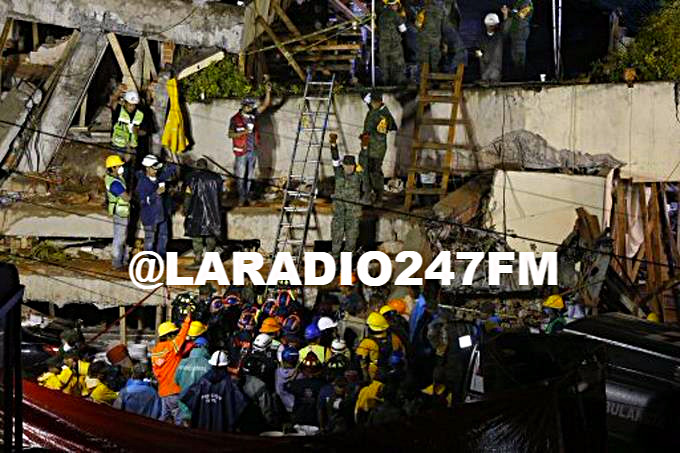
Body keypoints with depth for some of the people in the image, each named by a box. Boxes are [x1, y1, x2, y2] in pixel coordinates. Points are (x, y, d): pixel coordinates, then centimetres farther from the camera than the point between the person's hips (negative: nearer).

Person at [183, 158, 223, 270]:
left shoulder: (193, 177, -8)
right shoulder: (215, 178, 6)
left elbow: (188, 196, -10)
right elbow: (219, 195, 13)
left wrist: (185, 210, -2)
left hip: (197, 212, -4)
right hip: (213, 212, 5)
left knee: (197, 237, 0)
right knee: (211, 237, 11)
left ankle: (198, 261, -1)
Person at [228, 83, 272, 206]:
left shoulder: (253, 115, 6)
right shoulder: (235, 119, -6)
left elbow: (265, 105, 5)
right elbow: (230, 134, -5)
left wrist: (268, 91, -6)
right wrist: (244, 132, -17)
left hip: (253, 151, 5)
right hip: (241, 151, -5)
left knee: (250, 176, 11)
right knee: (240, 176, -4)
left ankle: (247, 196, 18)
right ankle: (242, 197, 2)